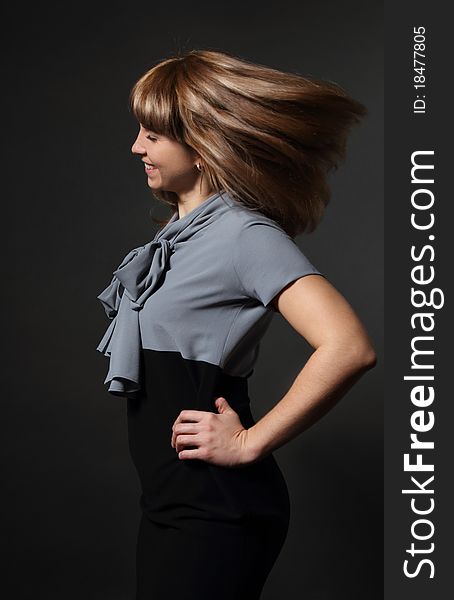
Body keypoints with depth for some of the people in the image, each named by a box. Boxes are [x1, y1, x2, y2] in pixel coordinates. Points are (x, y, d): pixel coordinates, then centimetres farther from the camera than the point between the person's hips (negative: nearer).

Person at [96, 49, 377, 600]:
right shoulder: (179, 230, 10)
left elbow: (348, 348, -30)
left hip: (214, 512, -9)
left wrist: (249, 443, -22)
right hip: (169, 502, 9)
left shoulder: (245, 233, -17)